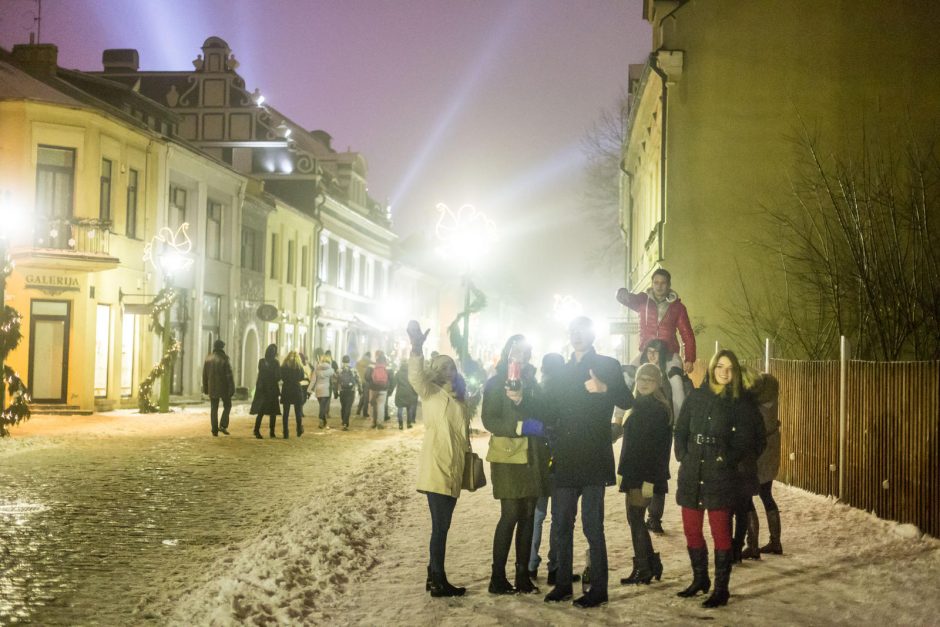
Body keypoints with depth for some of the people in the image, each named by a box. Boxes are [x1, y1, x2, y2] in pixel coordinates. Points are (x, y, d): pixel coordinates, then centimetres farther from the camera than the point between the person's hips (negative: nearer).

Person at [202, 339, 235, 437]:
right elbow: (229, 375, -13)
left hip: (212, 388, 4)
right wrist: (232, 388, -9)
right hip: (223, 387, -4)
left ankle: (214, 430, 6)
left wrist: (205, 387, 17)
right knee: (227, 406, 12)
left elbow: (204, 374, 9)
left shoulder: (208, 358, 4)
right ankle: (223, 425, -2)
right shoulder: (224, 359, -11)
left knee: (213, 408, 9)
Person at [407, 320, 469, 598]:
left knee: (441, 525, 15)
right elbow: (416, 376, -28)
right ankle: (438, 582, 4)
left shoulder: (458, 399, 15)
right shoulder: (431, 392, -7)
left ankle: (435, 577, 26)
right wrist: (417, 347, -43)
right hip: (436, 470, -8)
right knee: (440, 526, -4)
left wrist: (467, 465, 17)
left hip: (452, 472, 8)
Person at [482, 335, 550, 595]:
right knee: (511, 514, -9)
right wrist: (520, 426, -22)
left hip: (532, 457, 6)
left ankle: (523, 575, 11)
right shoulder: (496, 384, -2)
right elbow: (489, 420, -11)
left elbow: (543, 417, 13)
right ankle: (497, 577, -2)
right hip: (507, 458, -5)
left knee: (528, 516, 5)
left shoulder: (532, 383, 15)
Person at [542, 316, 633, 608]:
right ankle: (563, 583, 18)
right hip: (564, 460, 6)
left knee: (592, 526, -4)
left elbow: (627, 401, -11)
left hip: (593, 459, -6)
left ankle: (599, 588, 2)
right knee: (562, 523, 9)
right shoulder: (563, 371, 17)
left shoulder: (608, 365, 2)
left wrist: (605, 388, -27)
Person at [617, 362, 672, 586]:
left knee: (635, 519, -5)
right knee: (635, 519, 12)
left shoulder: (658, 409, -12)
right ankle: (652, 565, 20)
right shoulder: (640, 406, 15)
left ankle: (643, 569, 2)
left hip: (645, 475, -9)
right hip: (634, 473, 9)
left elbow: (657, 447, -18)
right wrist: (624, 471, 16)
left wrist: (650, 479, -21)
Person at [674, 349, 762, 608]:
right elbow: (680, 430, 11)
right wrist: (683, 457, 0)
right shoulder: (696, 396, 9)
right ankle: (700, 579, 28)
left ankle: (721, 588, 6)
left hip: (720, 475, -4)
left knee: (721, 531, -2)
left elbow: (745, 440, -2)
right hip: (691, 473, 4)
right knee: (691, 528, 11)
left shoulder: (740, 401, 0)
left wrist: (725, 459, -11)